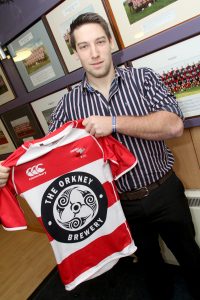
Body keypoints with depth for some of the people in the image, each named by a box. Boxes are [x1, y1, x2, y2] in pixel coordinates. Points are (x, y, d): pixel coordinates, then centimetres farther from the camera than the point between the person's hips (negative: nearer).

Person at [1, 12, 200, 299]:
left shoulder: (143, 78, -8)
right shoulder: (68, 103, -6)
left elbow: (174, 125, -20)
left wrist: (114, 123, -29)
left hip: (165, 192, 0)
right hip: (122, 205, 1)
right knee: (149, 261, 27)